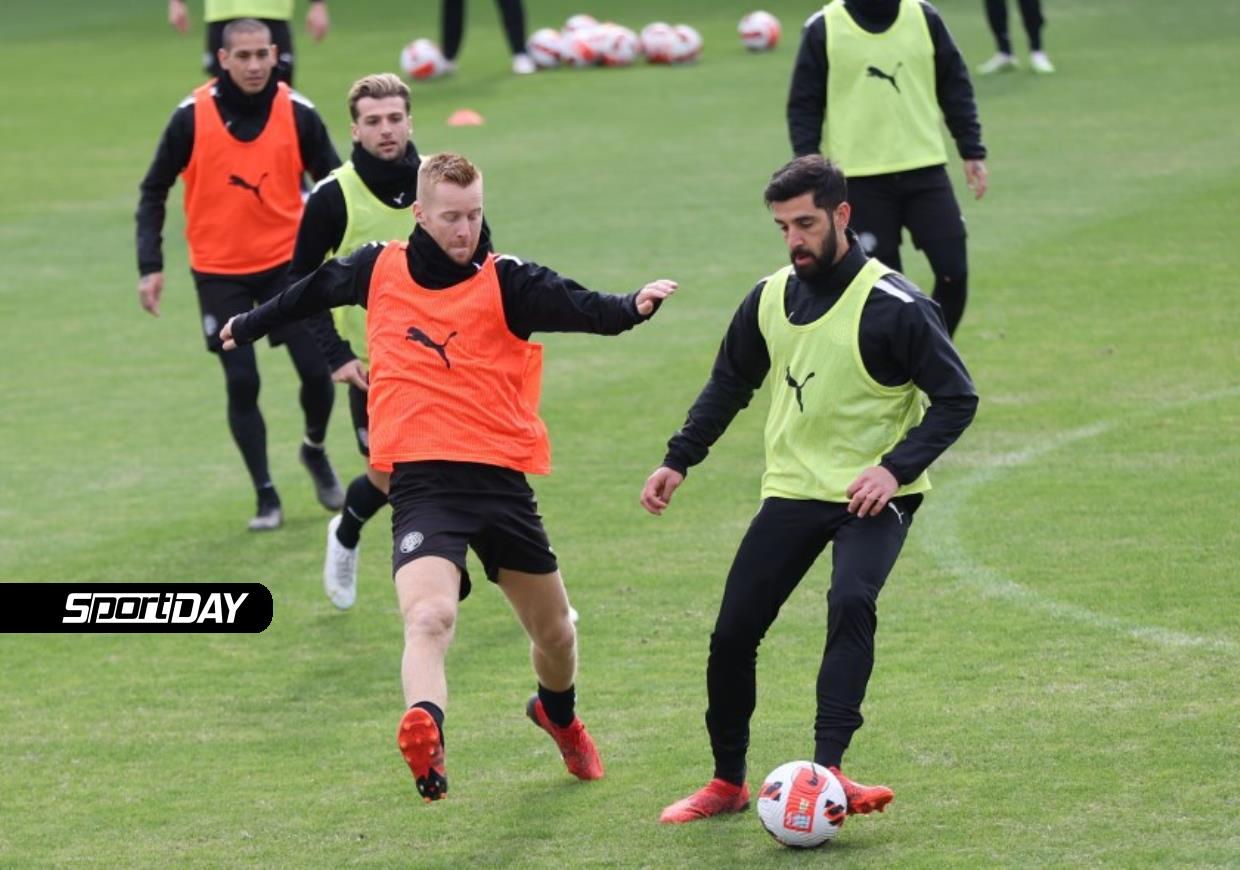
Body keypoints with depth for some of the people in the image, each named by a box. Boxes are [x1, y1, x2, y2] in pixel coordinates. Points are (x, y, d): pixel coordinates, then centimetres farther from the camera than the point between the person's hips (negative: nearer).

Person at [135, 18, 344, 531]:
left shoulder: (297, 113, -7)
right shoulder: (192, 117, -10)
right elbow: (154, 191, 0)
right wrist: (150, 265, -6)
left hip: (287, 261, 1)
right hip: (219, 272, -1)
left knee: (316, 371, -3)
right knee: (241, 383, -4)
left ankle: (315, 451, 30)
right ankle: (266, 497, 11)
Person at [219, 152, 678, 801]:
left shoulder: (504, 283, -4)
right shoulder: (378, 271, 4)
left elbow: (580, 308, -22)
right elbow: (313, 292, 26)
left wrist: (632, 307, -43)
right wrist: (250, 326, 42)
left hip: (501, 476, 1)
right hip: (422, 483, -1)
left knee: (554, 633, 17)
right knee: (428, 618, -28)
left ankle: (559, 716, 48)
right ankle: (425, 733, -48)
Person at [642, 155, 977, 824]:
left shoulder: (894, 305, -14)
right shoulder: (769, 298, 3)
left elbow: (956, 398, -11)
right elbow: (730, 385, 20)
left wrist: (896, 467, -22)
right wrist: (679, 460, 12)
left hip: (871, 495, -5)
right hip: (792, 492, 5)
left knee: (850, 603, -30)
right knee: (733, 632, 0)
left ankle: (827, 769, -32)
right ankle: (727, 782, 16)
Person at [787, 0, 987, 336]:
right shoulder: (823, 29, -3)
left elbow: (955, 87, 11)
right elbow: (803, 105, 0)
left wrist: (972, 152, 6)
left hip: (925, 170, 2)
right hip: (860, 180, -2)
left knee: (953, 272, -4)